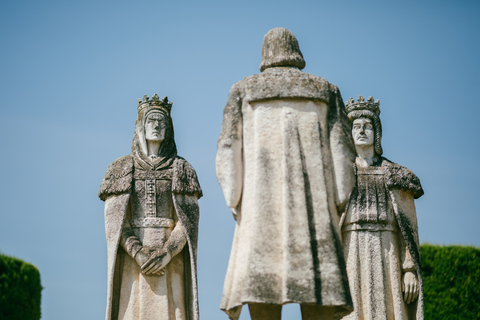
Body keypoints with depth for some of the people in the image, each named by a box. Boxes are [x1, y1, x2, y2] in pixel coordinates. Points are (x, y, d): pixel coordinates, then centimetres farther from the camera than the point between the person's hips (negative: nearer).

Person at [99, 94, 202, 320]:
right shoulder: (121, 169, 10)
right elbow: (114, 219, 1)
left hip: (171, 259, 0)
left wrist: (167, 253, -15)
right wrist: (138, 253, -14)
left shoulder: (181, 169, 9)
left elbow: (188, 218, 0)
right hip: (132, 258, 0)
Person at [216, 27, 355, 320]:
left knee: (261, 287, -8)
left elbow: (229, 149, 5)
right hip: (314, 205, 1)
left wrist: (235, 203, 3)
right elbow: (342, 148, 7)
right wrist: (339, 205, 6)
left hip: (262, 201, 0)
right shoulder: (325, 90, 17)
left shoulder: (244, 90, 16)